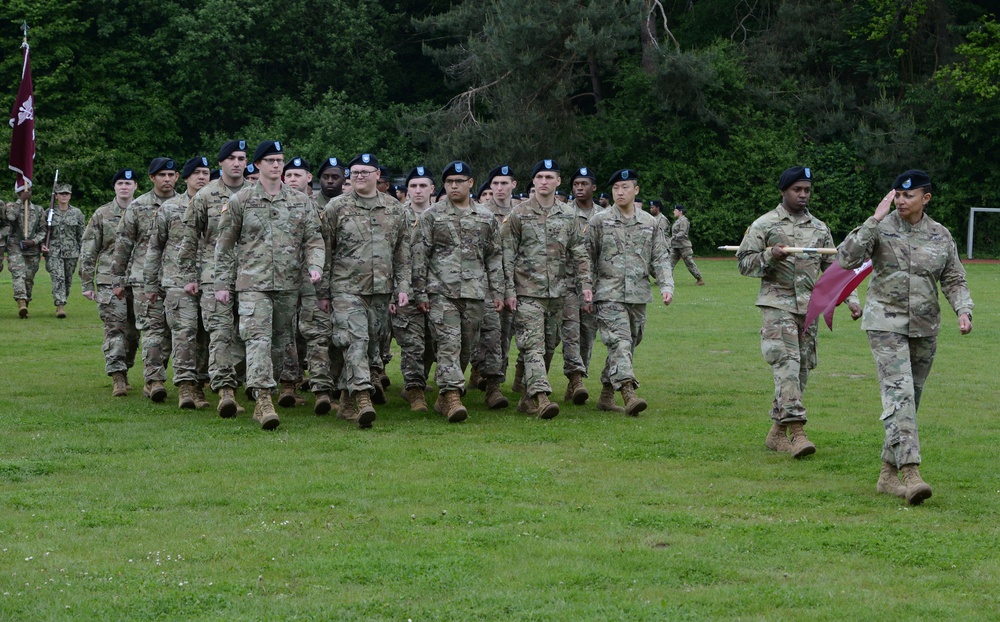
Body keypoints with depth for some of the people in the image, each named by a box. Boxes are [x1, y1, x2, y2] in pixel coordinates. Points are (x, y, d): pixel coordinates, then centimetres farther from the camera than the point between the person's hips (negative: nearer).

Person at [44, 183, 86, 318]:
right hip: (54, 251, -2)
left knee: (68, 281, 8)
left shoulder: (77, 213, 4)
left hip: (71, 252, 2)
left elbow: (82, 234, 8)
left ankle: (60, 304, 26)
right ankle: (60, 307, -20)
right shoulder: (49, 213, 2)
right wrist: (42, 245, -8)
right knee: (58, 278, -15)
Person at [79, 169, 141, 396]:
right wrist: (87, 284, 0)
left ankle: (124, 370, 23)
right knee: (115, 328, -11)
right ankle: (117, 377, -13)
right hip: (109, 281, -2)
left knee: (133, 330, 7)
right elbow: (88, 251, 5)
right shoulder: (102, 215, 4)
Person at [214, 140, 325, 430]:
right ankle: (263, 400, -23)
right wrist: (222, 283, 3)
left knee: (284, 339, 10)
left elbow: (313, 239, 10)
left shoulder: (301, 202, 10)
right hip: (253, 284, -3)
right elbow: (225, 245, 6)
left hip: (288, 285, 3)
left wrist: (315, 265, -10)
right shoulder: (240, 201, 3)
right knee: (258, 339, -15)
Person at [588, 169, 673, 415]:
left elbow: (660, 258, 11)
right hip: (609, 294, -4)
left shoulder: (649, 223, 10)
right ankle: (629, 393, -28)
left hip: (639, 295, 4)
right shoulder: (599, 221, 1)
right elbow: (588, 258, 2)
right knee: (619, 342, -17)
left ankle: (606, 396, 18)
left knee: (629, 345, 8)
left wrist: (666, 286, -3)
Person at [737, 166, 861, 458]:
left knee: (802, 368, 5)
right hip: (777, 303, -5)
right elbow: (744, 263, 1)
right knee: (787, 363, -17)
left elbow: (833, 268, 18)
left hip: (809, 305, 5)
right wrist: (770, 256, -17)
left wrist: (851, 299, 7)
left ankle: (777, 433, 14)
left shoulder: (820, 228, 15)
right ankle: (797, 431, -24)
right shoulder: (764, 225, 3)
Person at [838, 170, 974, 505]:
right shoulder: (882, 228, -4)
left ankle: (888, 474, 20)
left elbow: (954, 280, 10)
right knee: (899, 394, -17)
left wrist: (964, 311, -8)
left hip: (925, 327, 4)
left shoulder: (941, 236, 5)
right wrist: (875, 220, -20)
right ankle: (910, 474, -24)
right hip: (886, 323, -4)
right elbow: (847, 258, -16)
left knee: (911, 400, 9)